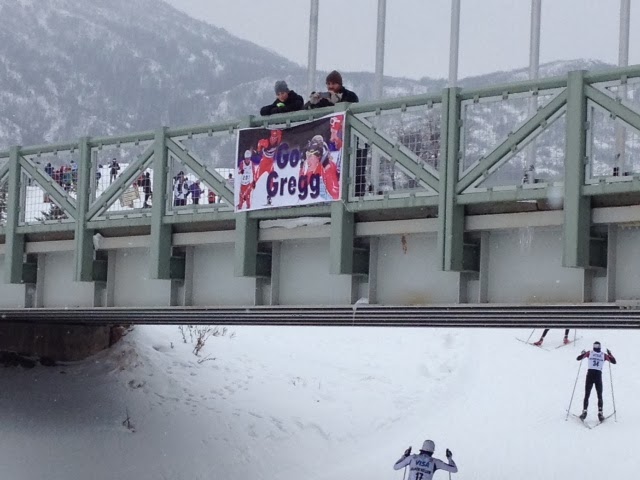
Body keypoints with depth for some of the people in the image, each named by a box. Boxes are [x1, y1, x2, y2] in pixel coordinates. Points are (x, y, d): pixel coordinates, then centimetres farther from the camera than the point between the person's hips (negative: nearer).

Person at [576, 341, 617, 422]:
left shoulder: (589, 353, 5)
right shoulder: (604, 355, 7)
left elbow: (578, 358, 7)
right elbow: (614, 361, 12)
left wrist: (582, 353, 24)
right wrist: (610, 354, 23)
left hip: (590, 375, 0)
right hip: (598, 376, 0)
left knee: (587, 395, 6)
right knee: (600, 396, 10)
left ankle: (584, 411, -7)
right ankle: (600, 413, 0)